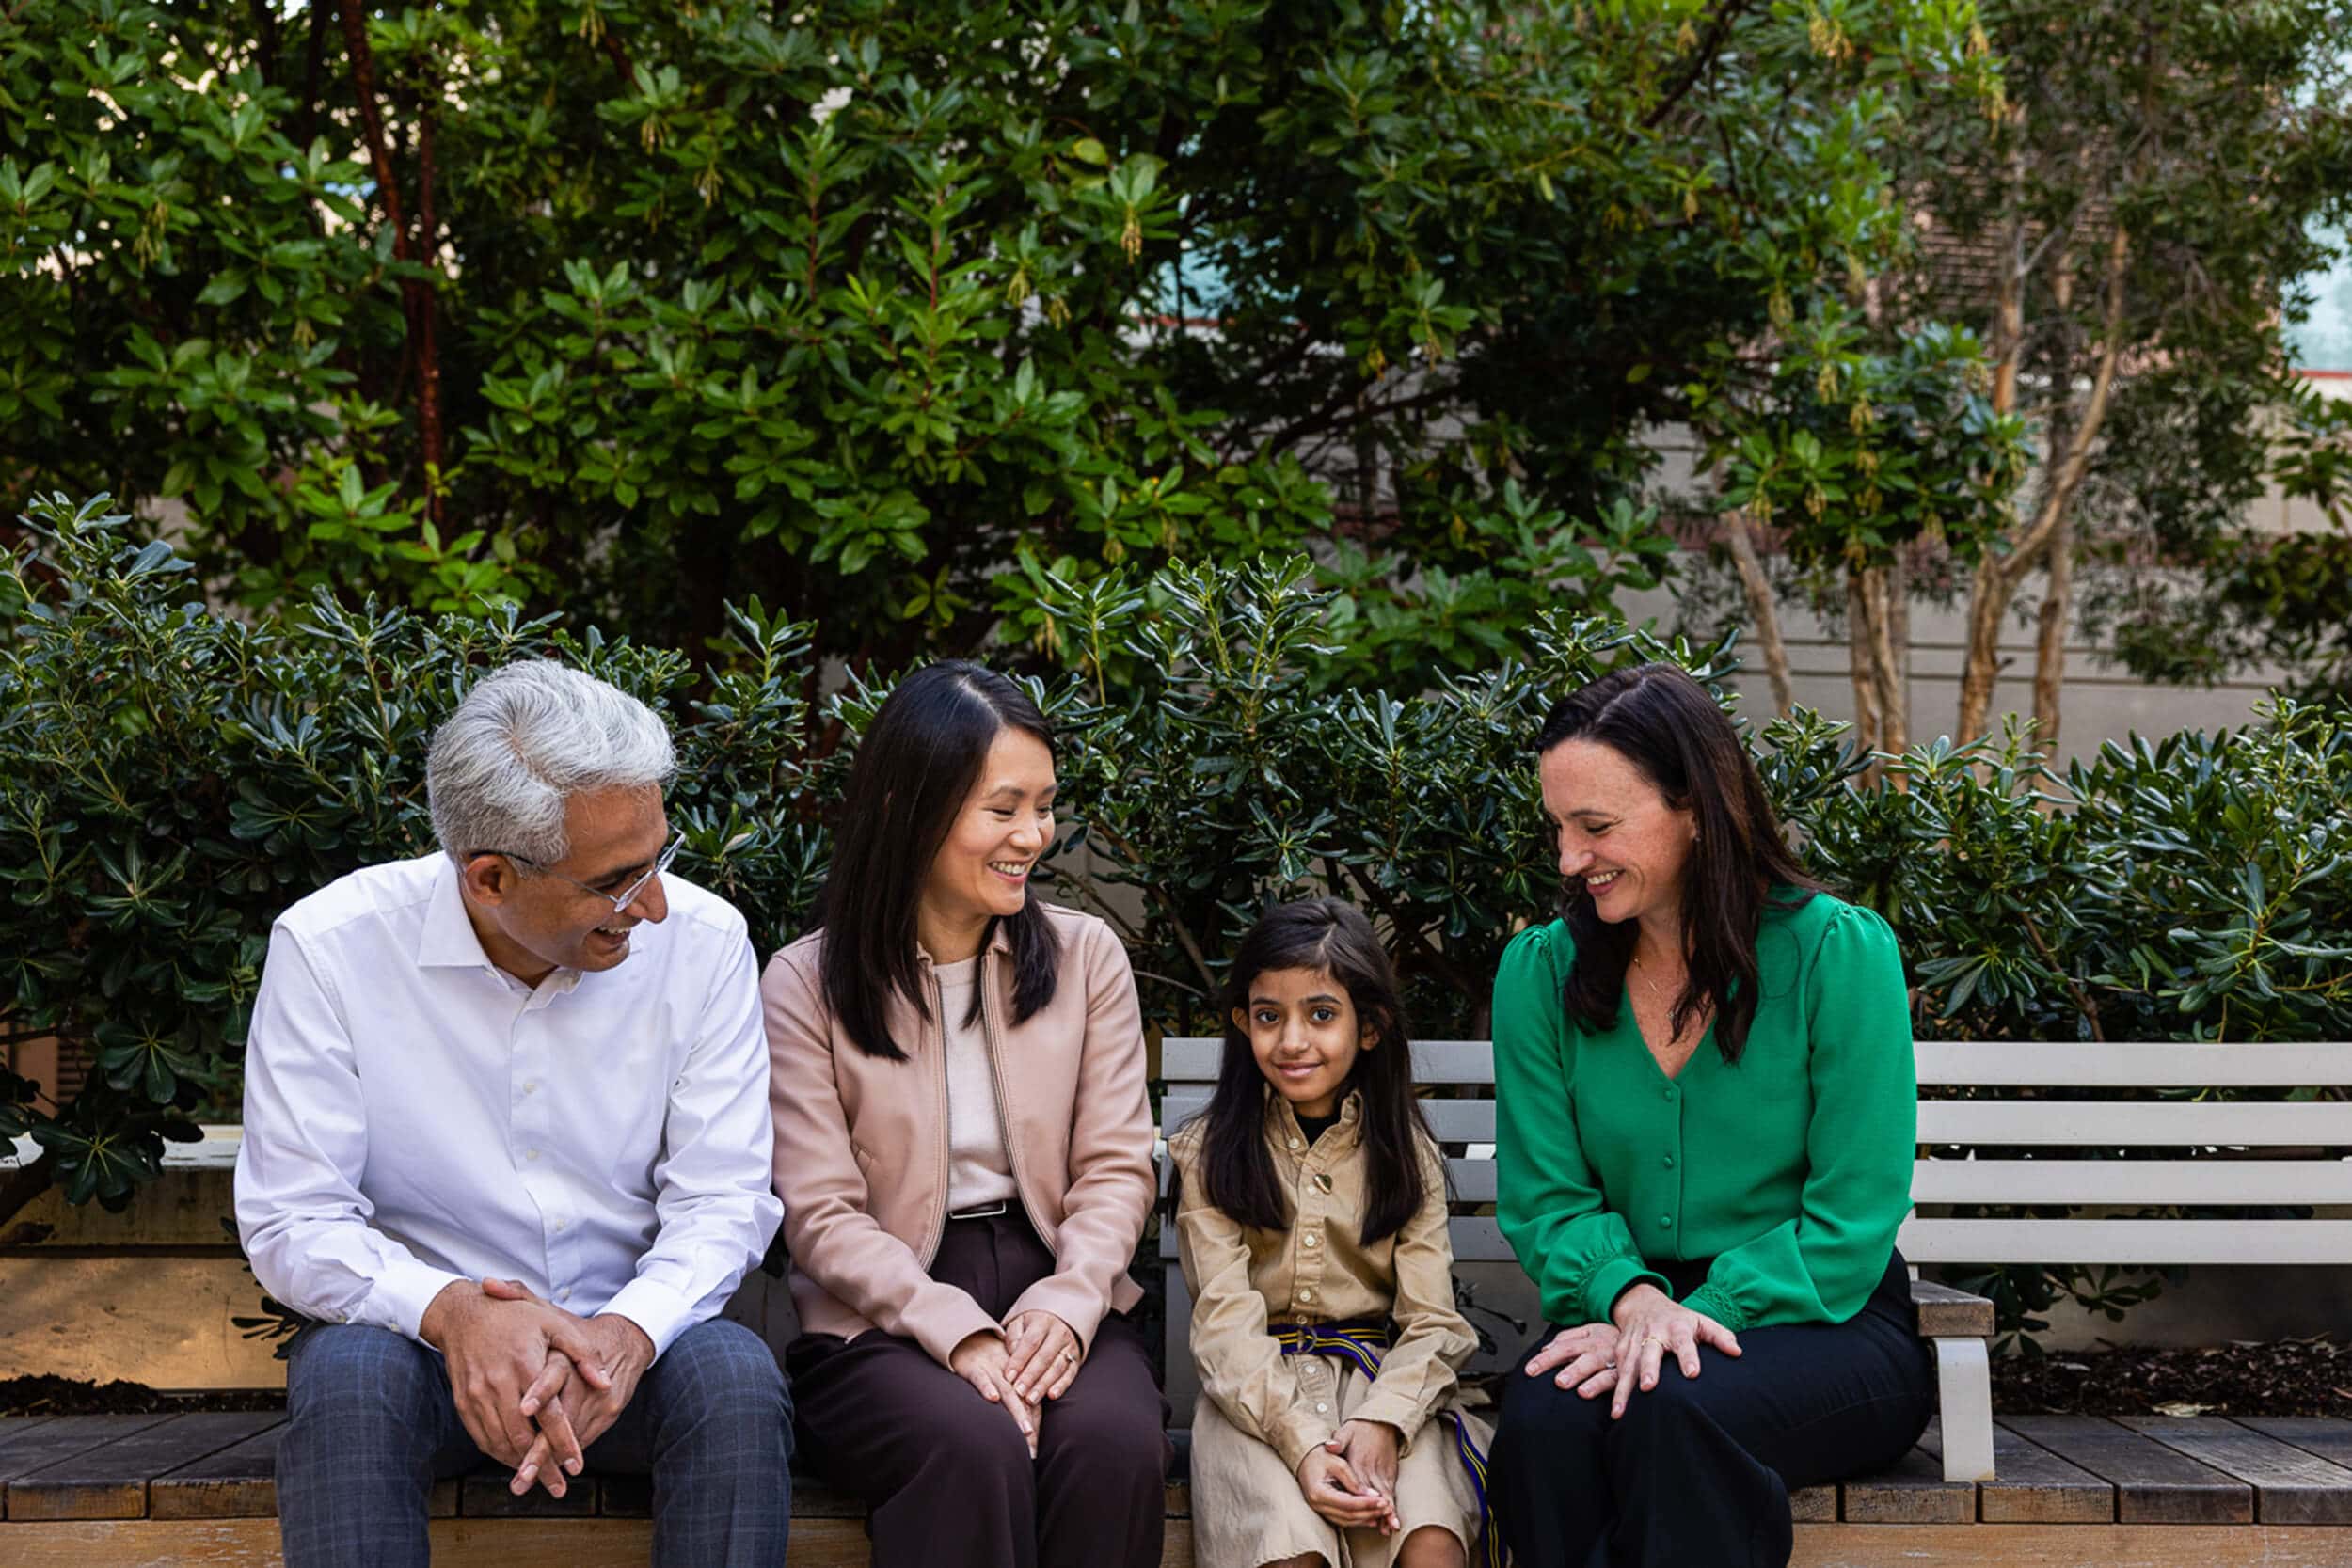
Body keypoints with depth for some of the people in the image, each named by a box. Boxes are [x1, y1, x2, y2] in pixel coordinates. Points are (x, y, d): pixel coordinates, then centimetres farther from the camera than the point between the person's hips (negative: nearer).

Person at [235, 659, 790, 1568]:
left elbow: (721, 1201, -7)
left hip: (628, 1333, 1)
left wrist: (628, 1331, -29)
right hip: (417, 1331, -1)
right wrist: (448, 1311, -31)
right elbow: (290, 1223, -11)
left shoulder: (702, 942, -7)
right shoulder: (330, 948, -12)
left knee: (738, 1381, -30)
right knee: (348, 1381, -34)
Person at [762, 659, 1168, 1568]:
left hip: (1055, 1298, 2)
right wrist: (958, 1331, -20)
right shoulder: (806, 985, 0)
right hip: (883, 1318, -2)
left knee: (1113, 1441, -31)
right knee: (973, 1445, -35)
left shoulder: (1086, 956, 8)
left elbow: (1116, 1167, 4)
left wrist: (1066, 1301, -16)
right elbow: (823, 1217, -5)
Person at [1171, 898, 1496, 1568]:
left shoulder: (1405, 1152, 9)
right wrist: (1301, 1441, -23)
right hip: (1257, 1390, -1)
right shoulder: (1209, 1152, 5)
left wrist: (1383, 1420, -21)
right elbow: (1226, 1321, -6)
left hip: (1384, 1379, 1)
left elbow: (1432, 1320, 0)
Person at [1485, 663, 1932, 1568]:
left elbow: (1850, 1223, -7)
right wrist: (1630, 1296, -17)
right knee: (1543, 1424, -32)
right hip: (1628, 1313, 3)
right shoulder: (1540, 968, 5)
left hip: (1820, 1324, -3)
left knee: (1672, 1415, -36)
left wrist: (1702, 1313, -19)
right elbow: (1546, 1200, 4)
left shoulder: (1839, 952, -6)